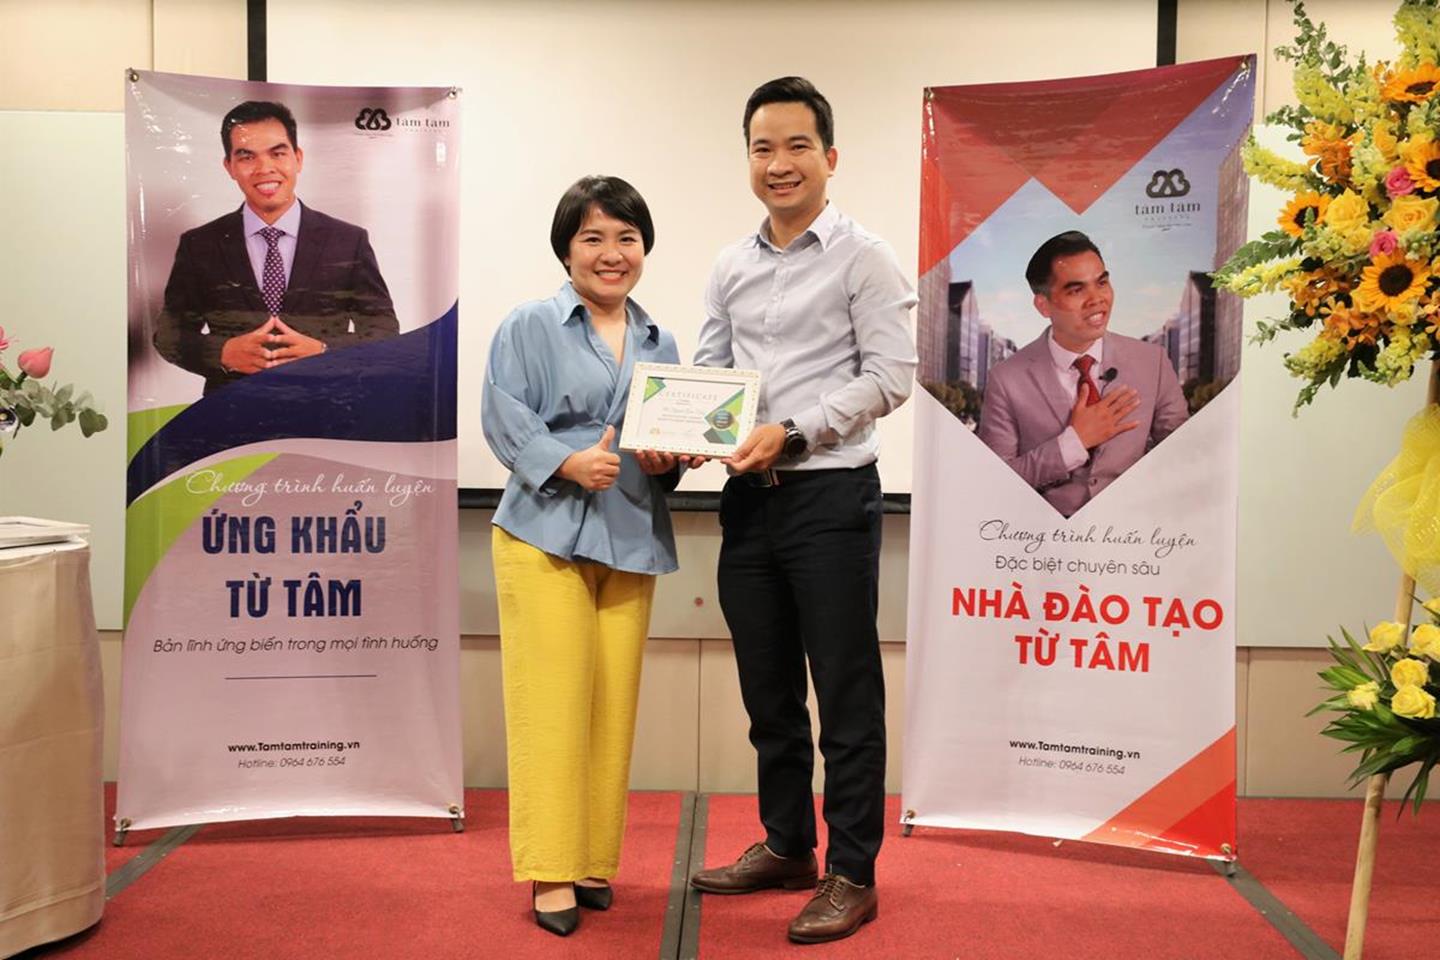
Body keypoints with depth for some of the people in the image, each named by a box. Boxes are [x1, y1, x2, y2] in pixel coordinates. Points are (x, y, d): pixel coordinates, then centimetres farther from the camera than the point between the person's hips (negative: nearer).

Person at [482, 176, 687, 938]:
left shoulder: (660, 344, 17)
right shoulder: (529, 326, 2)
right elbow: (503, 419, -6)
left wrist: (668, 459, -3)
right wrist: (568, 462, -20)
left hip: (632, 538, 5)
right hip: (546, 532, -4)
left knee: (614, 703, 4)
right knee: (554, 699, -7)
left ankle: (594, 861, 17)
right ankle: (549, 870, 3)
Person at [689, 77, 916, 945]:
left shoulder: (863, 257, -4)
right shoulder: (731, 268, 13)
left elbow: (891, 374, -11)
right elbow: (708, 376, 14)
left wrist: (792, 433, -19)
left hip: (831, 495, -6)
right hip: (749, 499, 6)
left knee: (847, 694, 2)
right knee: (768, 691, 15)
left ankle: (853, 875, 14)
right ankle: (787, 846, 30)